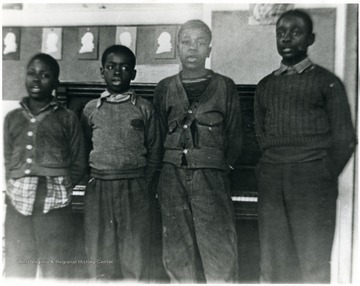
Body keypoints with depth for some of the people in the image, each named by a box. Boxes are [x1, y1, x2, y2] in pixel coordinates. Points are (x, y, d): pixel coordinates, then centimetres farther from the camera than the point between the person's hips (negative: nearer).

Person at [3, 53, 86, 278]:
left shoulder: (67, 118, 5)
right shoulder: (12, 118, 15)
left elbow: (79, 165, 5)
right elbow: (8, 160, 17)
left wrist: (59, 187, -5)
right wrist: (16, 188, 3)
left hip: (54, 204, -3)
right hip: (18, 203, 3)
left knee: (55, 271, 1)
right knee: (16, 272, 9)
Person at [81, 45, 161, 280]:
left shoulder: (144, 108, 4)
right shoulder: (91, 109, 8)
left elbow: (154, 151, 5)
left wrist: (143, 183, -2)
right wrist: (91, 180, 2)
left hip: (135, 188, -1)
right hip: (98, 188, 2)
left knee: (136, 253, 3)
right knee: (99, 253, 8)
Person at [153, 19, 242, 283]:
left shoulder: (225, 86, 6)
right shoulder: (165, 88, 11)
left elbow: (235, 135, 8)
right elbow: (158, 134, 12)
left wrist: (225, 166, 0)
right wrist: (173, 164, 4)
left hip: (212, 179, -2)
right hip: (172, 178, 2)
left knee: (219, 251, -4)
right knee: (178, 254, 7)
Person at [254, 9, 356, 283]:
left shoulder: (327, 82, 3)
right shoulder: (265, 85, 16)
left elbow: (345, 139, 1)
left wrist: (324, 178, -1)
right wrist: (270, 172, 7)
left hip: (312, 182, -4)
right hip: (270, 182, 4)